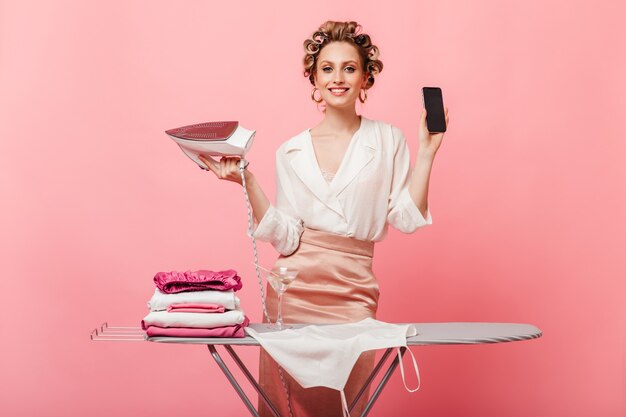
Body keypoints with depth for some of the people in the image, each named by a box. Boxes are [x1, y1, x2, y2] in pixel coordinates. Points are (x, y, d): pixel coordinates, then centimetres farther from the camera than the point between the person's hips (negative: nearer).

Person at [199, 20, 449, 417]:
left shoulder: (388, 139, 3)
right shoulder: (292, 152, 5)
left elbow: (407, 218, -3)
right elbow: (286, 238, -1)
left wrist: (426, 152, -7)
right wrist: (247, 182, -9)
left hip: (353, 292, -1)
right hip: (294, 289, 1)